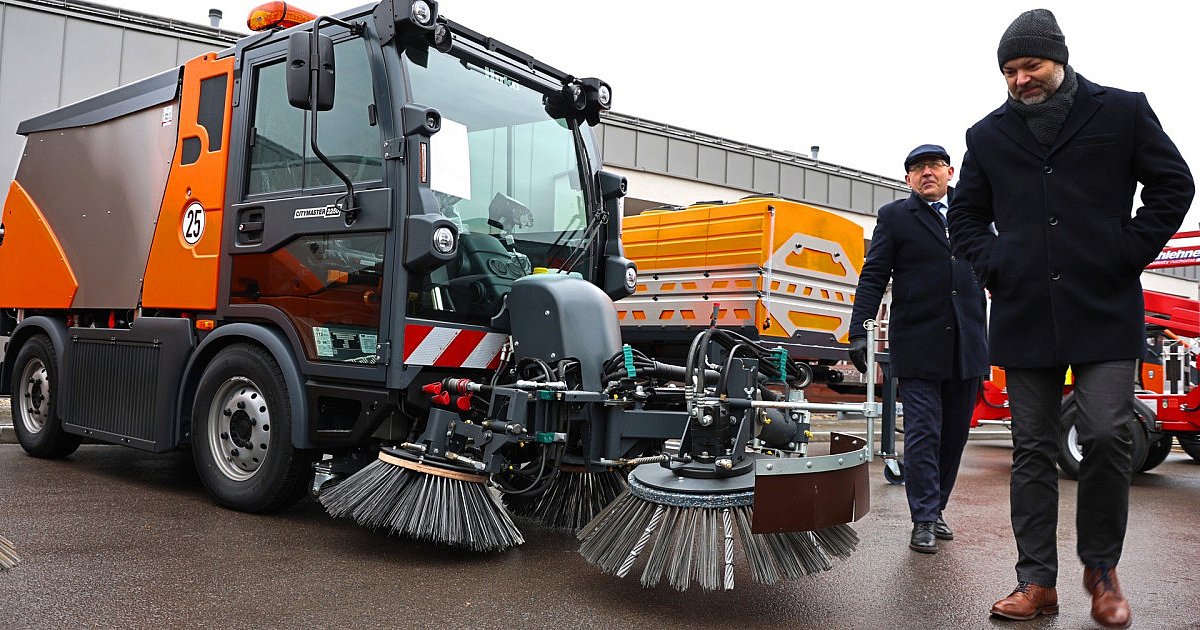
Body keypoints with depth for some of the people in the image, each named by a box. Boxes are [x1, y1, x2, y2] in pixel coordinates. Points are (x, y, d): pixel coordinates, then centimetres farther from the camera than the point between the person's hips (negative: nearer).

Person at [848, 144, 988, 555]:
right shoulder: (894, 217, 4)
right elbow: (873, 277, -2)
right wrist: (859, 332, -12)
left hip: (966, 346, 4)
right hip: (918, 345, -4)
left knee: (954, 433, 11)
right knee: (923, 434, -3)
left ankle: (935, 509, 25)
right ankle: (924, 521, 5)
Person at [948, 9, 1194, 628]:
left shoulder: (1121, 111, 5)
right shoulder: (988, 135, 11)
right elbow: (965, 216, 20)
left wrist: (1129, 255, -2)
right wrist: (994, 266, 5)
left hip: (1105, 311, -2)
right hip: (1024, 316, 2)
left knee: (1106, 436, -8)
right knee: (1033, 449, 4)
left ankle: (1101, 569, 15)